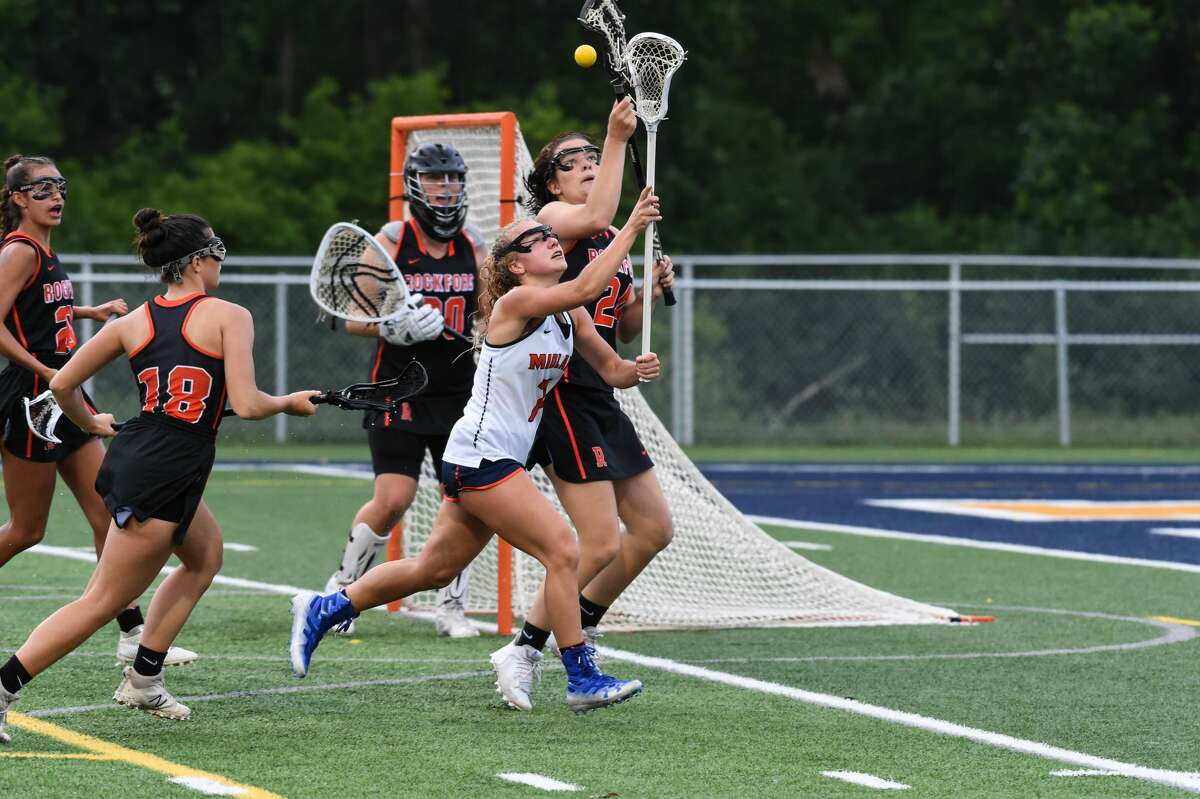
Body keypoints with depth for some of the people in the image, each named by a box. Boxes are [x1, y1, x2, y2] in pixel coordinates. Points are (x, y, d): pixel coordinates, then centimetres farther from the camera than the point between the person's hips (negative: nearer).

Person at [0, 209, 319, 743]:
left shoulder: (133, 322, 8)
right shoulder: (228, 316, -8)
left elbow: (61, 384, 8)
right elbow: (246, 405, -16)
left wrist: (90, 423, 27)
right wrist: (289, 403, 4)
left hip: (130, 460, 8)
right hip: (166, 479, -8)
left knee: (205, 555, 29)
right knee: (102, 603, -3)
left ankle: (143, 679, 25)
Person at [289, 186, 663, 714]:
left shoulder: (567, 315, 10)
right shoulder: (516, 302, -16)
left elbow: (611, 370, 12)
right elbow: (586, 288, -31)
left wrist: (634, 370, -10)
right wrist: (632, 228, -29)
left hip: (500, 462, 9)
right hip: (481, 457, -9)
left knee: (433, 569, 16)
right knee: (563, 550, -14)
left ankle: (322, 610, 28)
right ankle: (582, 679, -8)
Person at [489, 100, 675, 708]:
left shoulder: (613, 242, 18)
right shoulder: (552, 216, -7)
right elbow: (596, 217, -31)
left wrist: (648, 293, 4)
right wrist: (618, 137, -29)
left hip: (600, 401, 9)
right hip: (562, 398, -9)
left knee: (653, 529, 11)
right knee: (602, 543, -13)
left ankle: (579, 631, 24)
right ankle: (523, 651, -3)